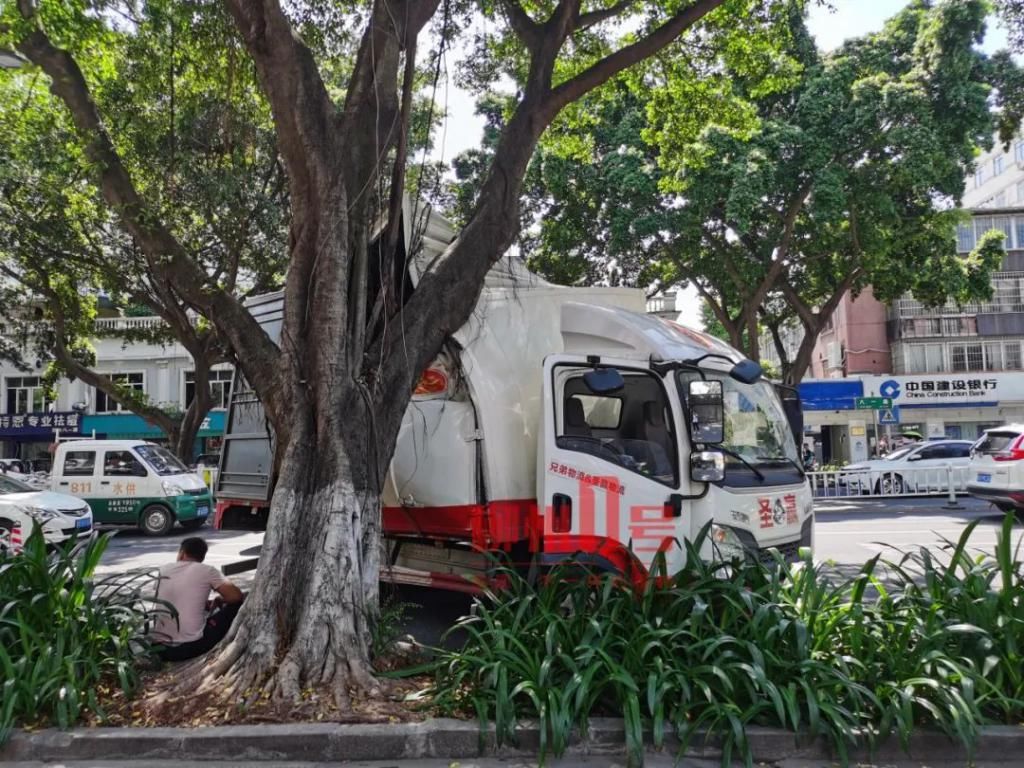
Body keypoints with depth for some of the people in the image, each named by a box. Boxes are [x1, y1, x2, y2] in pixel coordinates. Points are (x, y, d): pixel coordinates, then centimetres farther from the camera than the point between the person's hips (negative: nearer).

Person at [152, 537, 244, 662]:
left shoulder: (163, 570, 10)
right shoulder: (207, 570, -3)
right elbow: (236, 596, -5)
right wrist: (219, 600, 15)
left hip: (161, 649, 5)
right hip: (191, 647, -5)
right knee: (237, 603, 11)